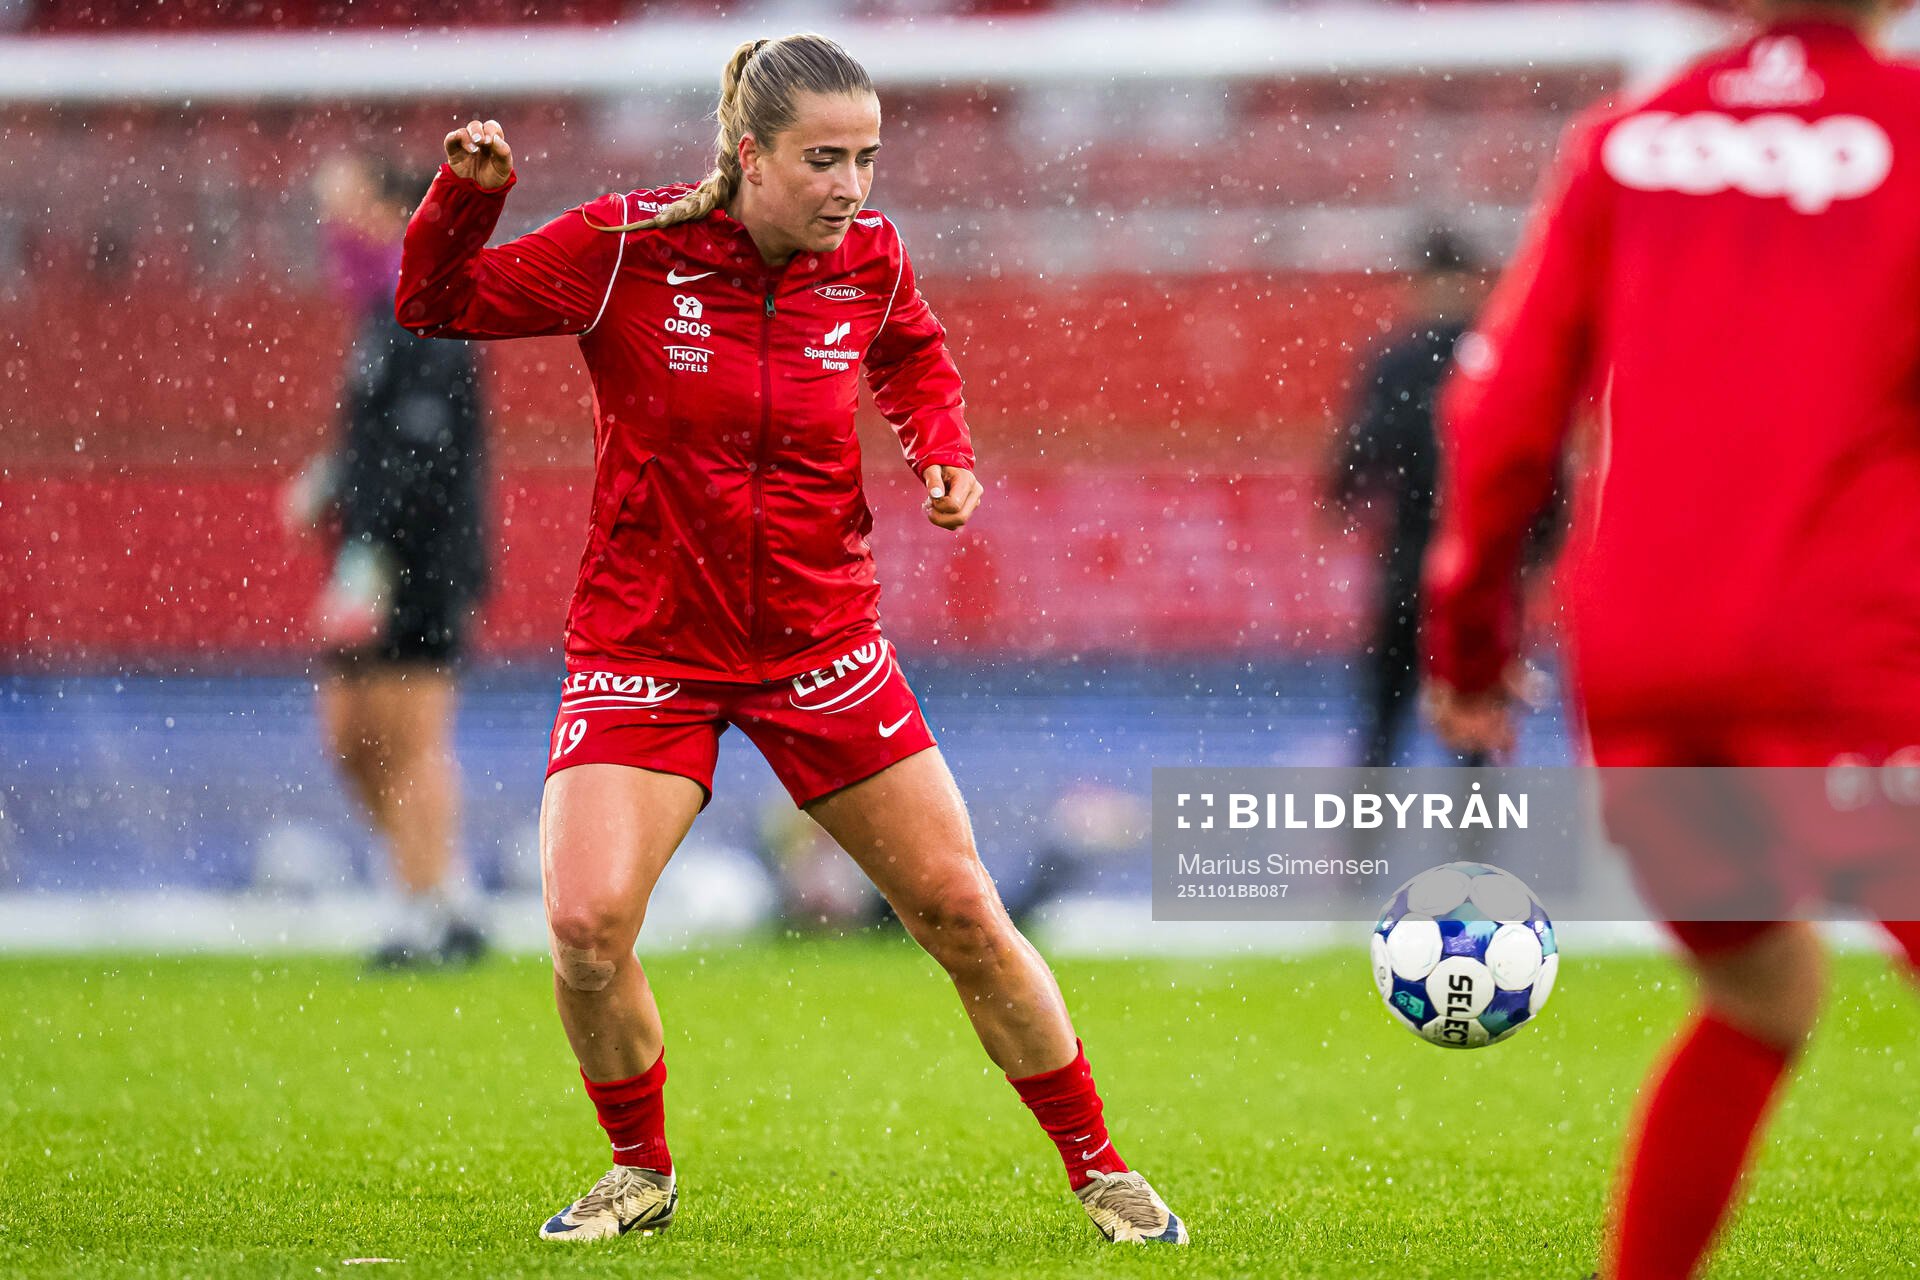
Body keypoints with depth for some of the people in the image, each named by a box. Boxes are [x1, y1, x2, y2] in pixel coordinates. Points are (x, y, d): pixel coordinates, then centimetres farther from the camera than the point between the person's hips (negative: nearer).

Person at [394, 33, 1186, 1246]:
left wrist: (941, 448, 0)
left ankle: (1098, 1167, 18)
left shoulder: (868, 257, -5)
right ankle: (642, 1171, 9)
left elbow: (914, 353, 18)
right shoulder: (628, 248, -14)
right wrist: (468, 192, -24)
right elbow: (435, 303, -6)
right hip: (645, 646, -2)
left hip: (822, 644, 2)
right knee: (588, 923, -18)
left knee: (963, 911, 1)